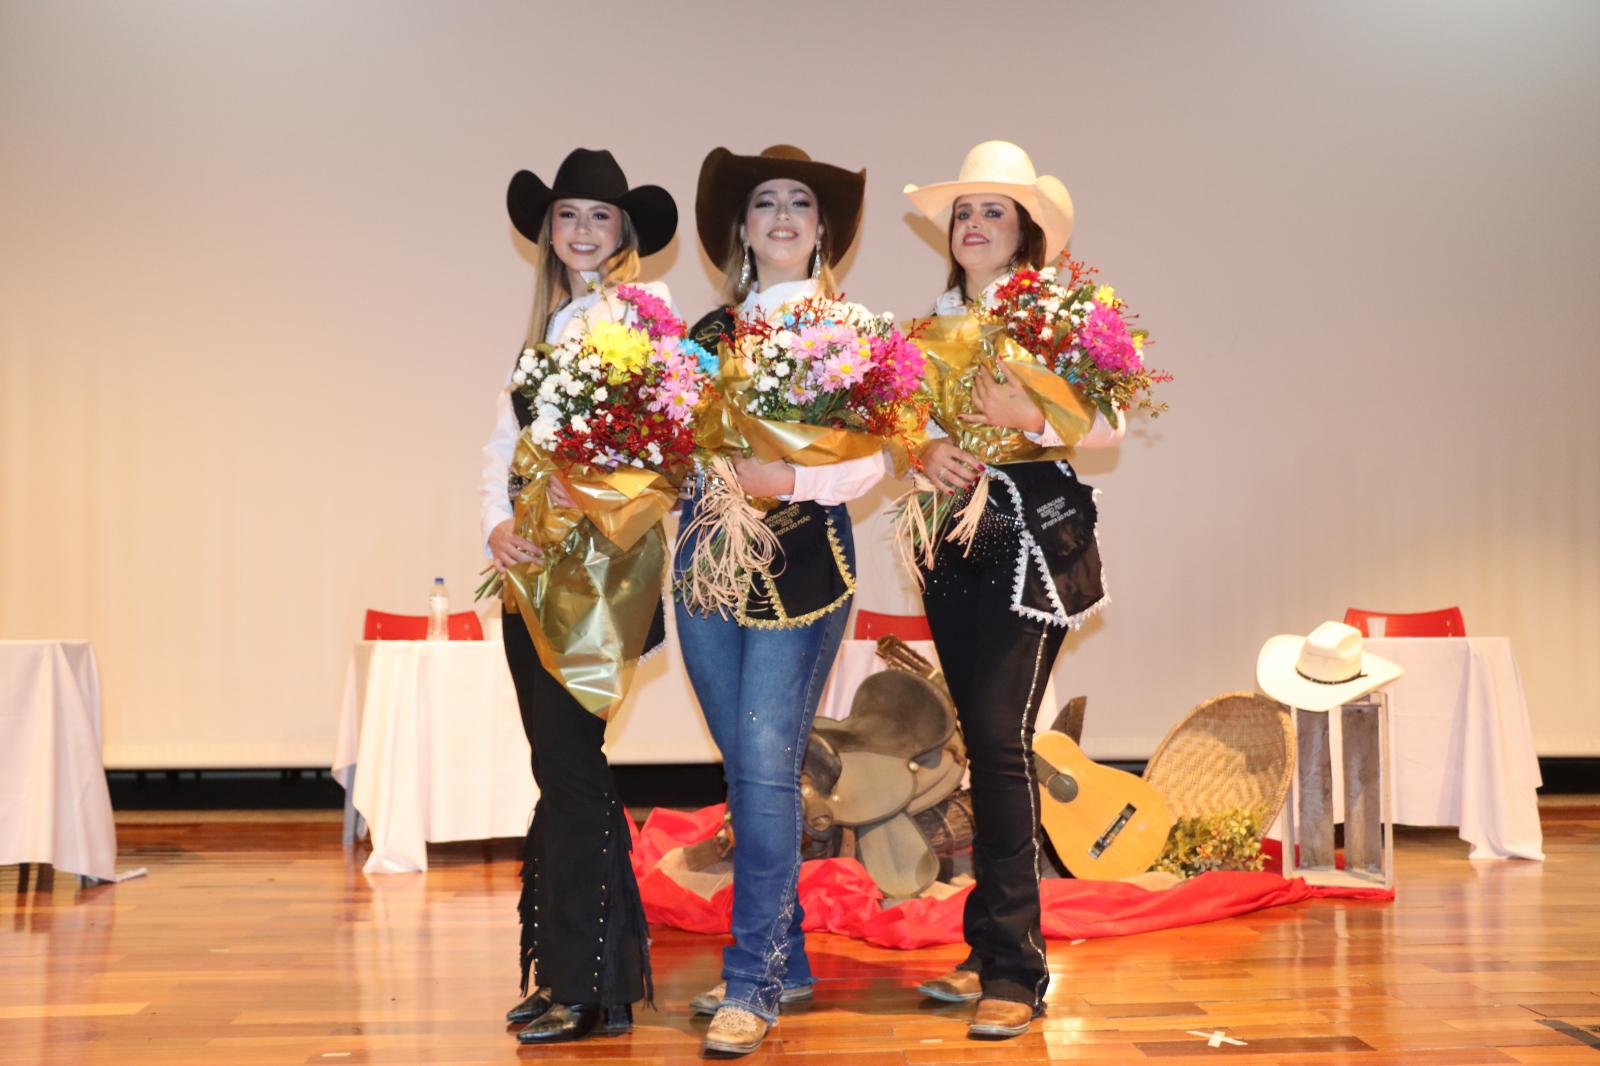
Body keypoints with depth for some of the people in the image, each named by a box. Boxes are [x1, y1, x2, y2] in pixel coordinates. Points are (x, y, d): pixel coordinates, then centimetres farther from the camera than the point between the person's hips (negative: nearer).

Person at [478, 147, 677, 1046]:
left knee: (569, 763, -8)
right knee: (563, 763, 11)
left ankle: (588, 987, 2)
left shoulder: (644, 309, -3)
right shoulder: (543, 329, 19)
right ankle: (568, 971, 21)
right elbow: (501, 445, 12)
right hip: (533, 567, 7)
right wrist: (498, 525, -6)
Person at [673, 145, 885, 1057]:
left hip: (803, 558, -5)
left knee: (767, 766, -9)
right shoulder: (710, 331, 14)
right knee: (745, 769, 10)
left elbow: (869, 460, -6)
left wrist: (790, 479, -22)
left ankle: (752, 983, -2)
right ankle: (785, 959, 22)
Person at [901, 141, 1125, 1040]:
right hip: (954, 543, 6)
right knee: (984, 741, 9)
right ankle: (993, 949, 18)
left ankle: (1014, 971, -9)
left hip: (1033, 539, -5)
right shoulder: (936, 322, 15)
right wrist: (930, 451, -10)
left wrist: (1025, 417, -23)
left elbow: (1111, 425, -7)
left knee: (1002, 737, -14)